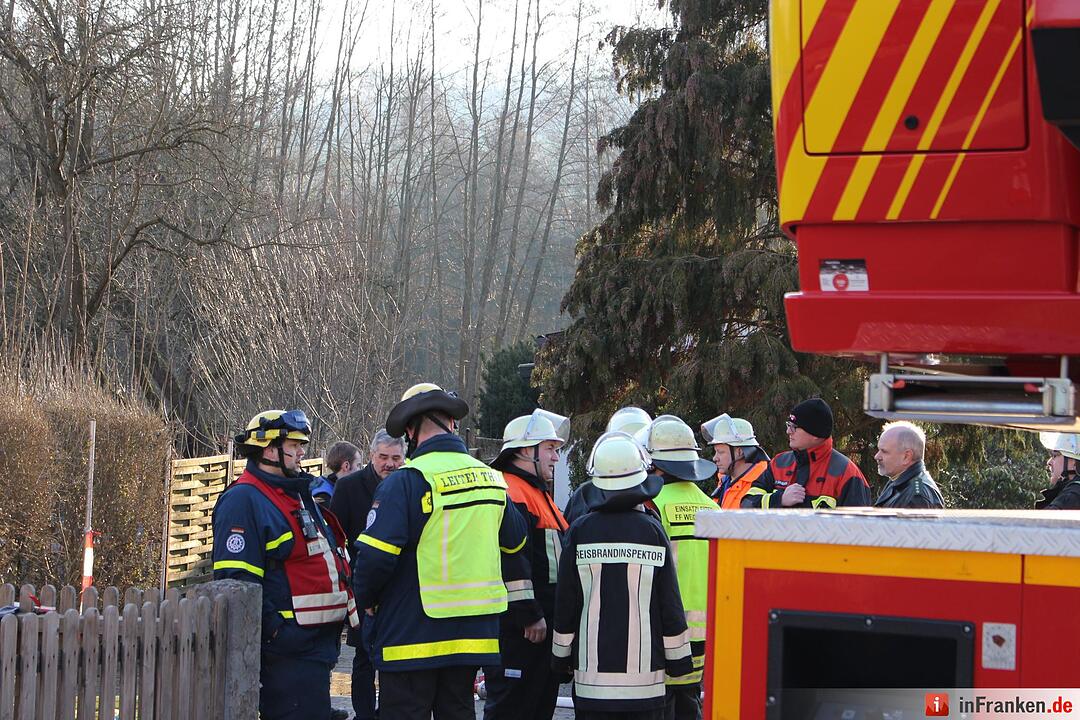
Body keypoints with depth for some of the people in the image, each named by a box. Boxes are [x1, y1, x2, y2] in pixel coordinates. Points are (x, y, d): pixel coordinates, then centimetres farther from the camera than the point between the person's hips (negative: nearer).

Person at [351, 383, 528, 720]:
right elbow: (514, 542, 21)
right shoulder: (491, 478, 6)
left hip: (411, 637, -6)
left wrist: (367, 600, -2)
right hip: (473, 633, 6)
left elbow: (375, 555, -19)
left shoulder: (406, 481, -15)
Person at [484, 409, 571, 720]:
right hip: (517, 625, -11)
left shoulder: (538, 493, 22)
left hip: (543, 622, 11)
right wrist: (530, 616, -24)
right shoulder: (510, 493, -14)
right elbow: (511, 560, -23)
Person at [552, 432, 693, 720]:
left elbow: (565, 602, 2)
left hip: (592, 667, 0)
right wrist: (678, 659, 10)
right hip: (645, 666, 0)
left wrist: (561, 655, 13)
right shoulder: (652, 531, -3)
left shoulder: (580, 531, -3)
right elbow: (670, 602, 0)